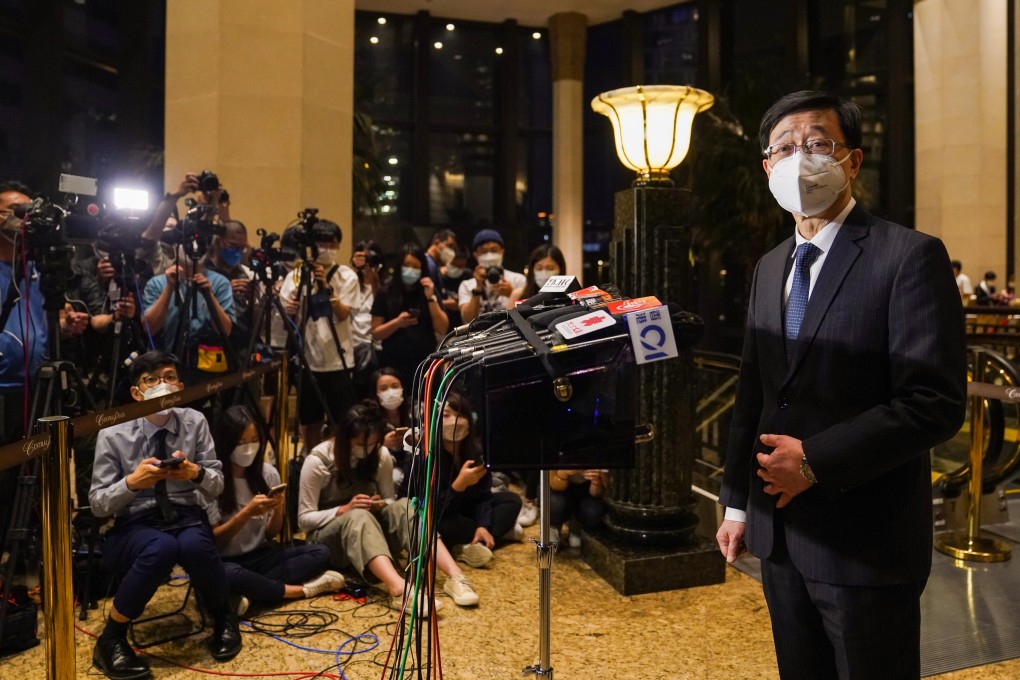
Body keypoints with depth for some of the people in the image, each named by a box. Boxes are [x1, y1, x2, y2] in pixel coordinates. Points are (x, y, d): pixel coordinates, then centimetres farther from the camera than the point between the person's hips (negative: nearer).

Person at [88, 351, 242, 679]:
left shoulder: (194, 422, -1)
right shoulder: (113, 434, -6)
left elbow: (216, 487, 1)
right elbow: (97, 504, -3)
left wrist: (196, 473, -22)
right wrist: (132, 482, -23)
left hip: (186, 518, 2)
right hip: (134, 526, -1)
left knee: (195, 545, -34)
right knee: (161, 548, -36)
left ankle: (224, 619, -3)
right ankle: (111, 640, -12)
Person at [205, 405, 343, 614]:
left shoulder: (268, 473, 0)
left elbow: (270, 535, 6)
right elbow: (213, 540, -11)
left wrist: (278, 511, -15)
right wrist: (247, 513, -25)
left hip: (259, 556, 5)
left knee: (320, 553, -16)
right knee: (228, 575, -40)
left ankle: (249, 592, -24)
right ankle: (299, 589, -19)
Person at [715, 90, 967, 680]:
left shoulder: (910, 256, -11)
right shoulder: (770, 267, 10)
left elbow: (937, 403, -17)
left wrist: (816, 460, -21)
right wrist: (738, 502, 12)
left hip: (865, 540, -6)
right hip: (780, 535, 6)